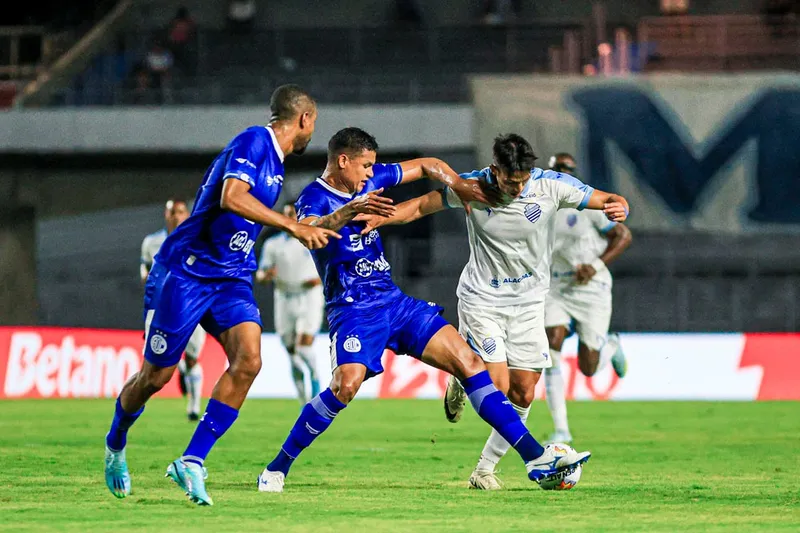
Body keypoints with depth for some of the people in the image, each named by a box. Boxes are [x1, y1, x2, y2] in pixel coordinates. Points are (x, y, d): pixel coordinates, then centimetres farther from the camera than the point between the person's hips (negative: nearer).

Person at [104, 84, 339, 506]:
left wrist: (313, 229, 39)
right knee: (155, 376, 2)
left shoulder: (274, 160, 14)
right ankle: (115, 444, 32)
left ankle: (192, 461, -16)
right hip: (185, 272, -7)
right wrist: (293, 226, -31)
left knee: (248, 360, -18)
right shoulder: (253, 142, -14)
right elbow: (231, 198, -30)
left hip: (231, 280, 7)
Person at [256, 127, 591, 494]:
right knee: (346, 385, -31)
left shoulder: (371, 180, 9)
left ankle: (535, 457, -2)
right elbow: (308, 232, -37)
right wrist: (349, 211, -53)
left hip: (394, 302, 7)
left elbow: (425, 166, 23)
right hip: (353, 310, -7)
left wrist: (456, 185, 4)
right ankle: (277, 468, -14)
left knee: (467, 362, -2)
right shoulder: (315, 198, -12)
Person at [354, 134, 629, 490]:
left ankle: (485, 468, 16)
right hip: (481, 298, -2)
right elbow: (422, 206, -1)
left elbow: (609, 201, -8)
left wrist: (618, 208, -31)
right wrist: (383, 216, -18)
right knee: (497, 387, -14)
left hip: (529, 302, 2)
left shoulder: (552, 186, -14)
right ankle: (461, 382, 21)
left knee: (523, 394, 0)